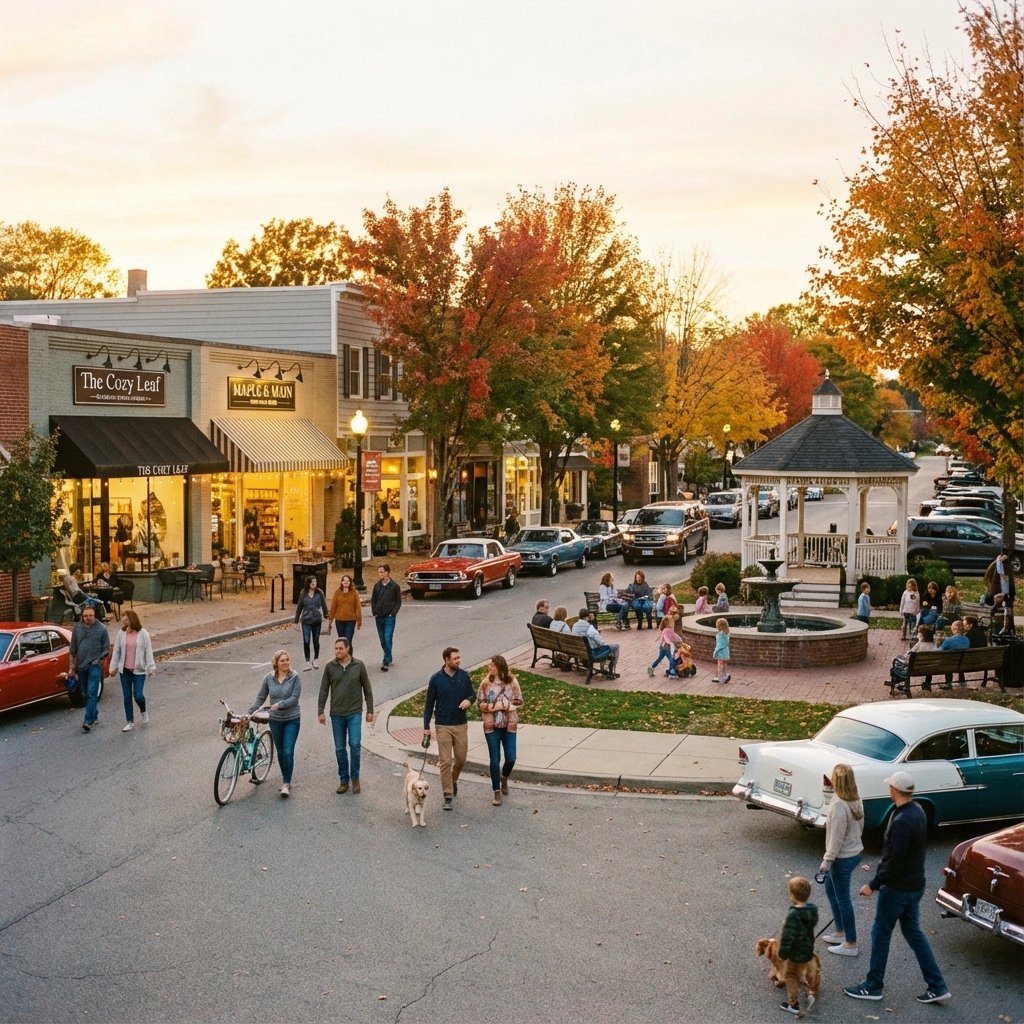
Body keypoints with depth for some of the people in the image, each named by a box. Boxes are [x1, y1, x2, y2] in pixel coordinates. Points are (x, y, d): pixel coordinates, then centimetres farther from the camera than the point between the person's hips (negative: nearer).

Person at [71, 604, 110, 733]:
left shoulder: (101, 629, -5)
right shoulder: (77, 628, 4)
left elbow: (106, 648, 1)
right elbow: (73, 648, 11)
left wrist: (100, 660, -9)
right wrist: (73, 666, 9)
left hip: (95, 665, -4)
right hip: (81, 665, 4)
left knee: (92, 694, -10)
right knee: (86, 693, 13)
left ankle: (88, 721, -13)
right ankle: (94, 715, 28)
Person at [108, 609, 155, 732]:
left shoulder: (143, 634, -6)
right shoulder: (121, 633, 0)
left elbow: (148, 651, -3)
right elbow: (116, 651, 5)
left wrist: (150, 667, -5)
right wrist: (113, 667, 6)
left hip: (139, 670, -3)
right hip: (125, 670, 3)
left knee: (138, 695, -8)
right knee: (127, 697, 5)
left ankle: (144, 712, 24)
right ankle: (130, 722, 16)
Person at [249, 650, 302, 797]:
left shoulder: (294, 677, -10)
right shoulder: (269, 678, -3)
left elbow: (294, 698, -16)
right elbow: (261, 697, 2)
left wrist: (280, 705, -28)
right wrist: (250, 710, -10)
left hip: (292, 719, -3)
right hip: (275, 720, 3)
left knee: (288, 752, -9)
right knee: (280, 752, 14)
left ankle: (286, 784, -1)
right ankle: (285, 779, 30)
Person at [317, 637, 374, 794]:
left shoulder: (358, 666, -2)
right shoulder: (330, 667, -1)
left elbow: (367, 689, 4)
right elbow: (324, 691, 4)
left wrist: (370, 710, 3)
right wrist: (320, 712, 1)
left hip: (355, 713, -2)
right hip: (336, 714, 2)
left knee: (355, 744, -12)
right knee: (339, 749, 6)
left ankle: (355, 777, 5)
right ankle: (344, 780, 17)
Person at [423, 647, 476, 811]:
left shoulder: (464, 675, -1)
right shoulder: (436, 679, -8)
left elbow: (472, 693, 10)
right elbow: (429, 704, -1)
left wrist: (469, 700, -15)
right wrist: (426, 726, -3)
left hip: (461, 725, 3)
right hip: (443, 726, -3)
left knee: (461, 758, 10)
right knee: (445, 762, -2)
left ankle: (453, 780, 40)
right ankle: (448, 796, 4)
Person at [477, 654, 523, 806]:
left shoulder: (512, 682, -5)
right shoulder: (486, 683, -5)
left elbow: (519, 702, -2)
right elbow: (480, 703, -4)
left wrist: (504, 705, -17)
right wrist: (496, 706, -18)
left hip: (509, 725, 0)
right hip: (491, 726, 0)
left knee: (511, 758, 1)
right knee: (495, 760, 2)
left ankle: (504, 777, 34)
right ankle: (497, 792, 13)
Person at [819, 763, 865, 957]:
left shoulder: (839, 805, -26)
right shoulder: (856, 801, 1)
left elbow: (836, 837, -24)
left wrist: (827, 860, -18)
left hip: (843, 857, -9)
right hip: (855, 852, 9)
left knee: (843, 899, 4)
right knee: (830, 889, 25)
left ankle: (850, 944, 15)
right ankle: (840, 932, 36)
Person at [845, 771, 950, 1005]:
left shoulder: (901, 821, -27)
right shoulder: (918, 812, 3)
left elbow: (894, 862, -26)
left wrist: (873, 885, -16)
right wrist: (881, 864, 21)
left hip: (897, 888, -9)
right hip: (915, 886, 9)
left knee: (881, 934, 6)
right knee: (913, 933, 17)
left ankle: (873, 987, 18)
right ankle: (937, 987, 17)